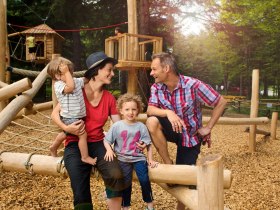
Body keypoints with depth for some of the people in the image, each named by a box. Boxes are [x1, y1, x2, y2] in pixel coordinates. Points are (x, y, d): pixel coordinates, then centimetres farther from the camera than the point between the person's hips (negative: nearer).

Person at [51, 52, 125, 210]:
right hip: (75, 145, -2)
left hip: (98, 143, 3)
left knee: (116, 175, -27)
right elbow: (55, 113, -1)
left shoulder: (109, 98, 4)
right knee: (81, 195, -17)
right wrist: (66, 127, -20)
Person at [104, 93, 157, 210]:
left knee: (144, 180, -8)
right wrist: (109, 150, -20)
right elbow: (106, 140, -2)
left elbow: (148, 144, 2)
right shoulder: (116, 126, -7)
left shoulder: (141, 126, -4)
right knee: (126, 183, 7)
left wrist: (150, 159, -2)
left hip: (139, 158, 1)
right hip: (123, 159, 0)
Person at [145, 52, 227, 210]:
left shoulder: (193, 85, -24)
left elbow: (221, 102, -18)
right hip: (173, 130, 3)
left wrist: (208, 128, -16)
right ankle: (167, 163, -10)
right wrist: (168, 112, -41)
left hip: (190, 135, -3)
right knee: (152, 121, -28)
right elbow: (150, 110, -21)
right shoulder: (156, 87, -11)